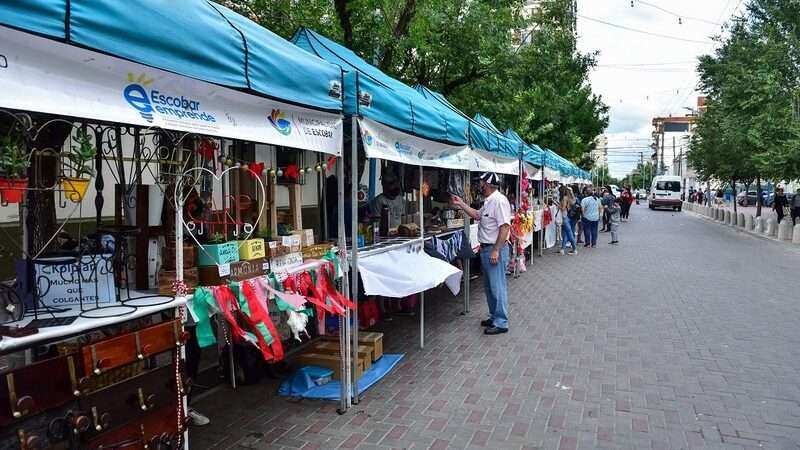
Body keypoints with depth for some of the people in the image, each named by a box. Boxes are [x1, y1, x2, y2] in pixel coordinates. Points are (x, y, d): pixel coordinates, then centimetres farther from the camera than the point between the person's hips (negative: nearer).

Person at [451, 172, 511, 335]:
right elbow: (478, 215, 28)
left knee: (497, 287, -4)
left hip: (495, 249, -11)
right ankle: (494, 317, 29)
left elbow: (505, 227, -24)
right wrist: (461, 204, 24)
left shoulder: (499, 201, -19)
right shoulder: (489, 201, 13)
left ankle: (501, 323, 3)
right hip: (486, 248, 11)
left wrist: (496, 250, -25)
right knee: (489, 286, 17)